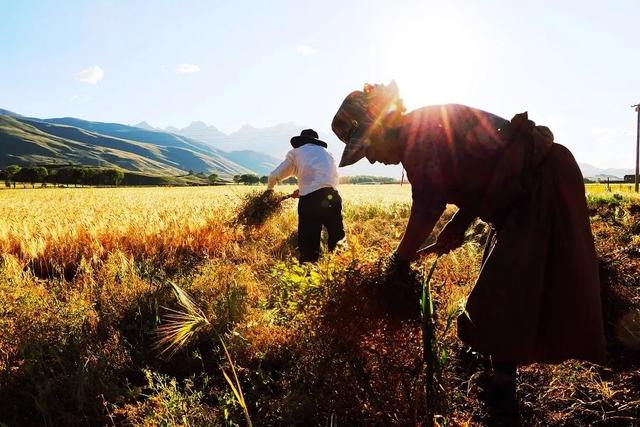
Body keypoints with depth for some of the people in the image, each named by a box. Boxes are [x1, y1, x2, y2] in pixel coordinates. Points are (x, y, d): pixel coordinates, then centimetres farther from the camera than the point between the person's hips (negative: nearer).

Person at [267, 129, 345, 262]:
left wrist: (269, 188, 37)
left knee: (308, 243, 1)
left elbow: (275, 176, 14)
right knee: (337, 239, 11)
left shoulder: (295, 152, 16)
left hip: (310, 199, -3)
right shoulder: (327, 153, 29)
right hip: (333, 197, 4)